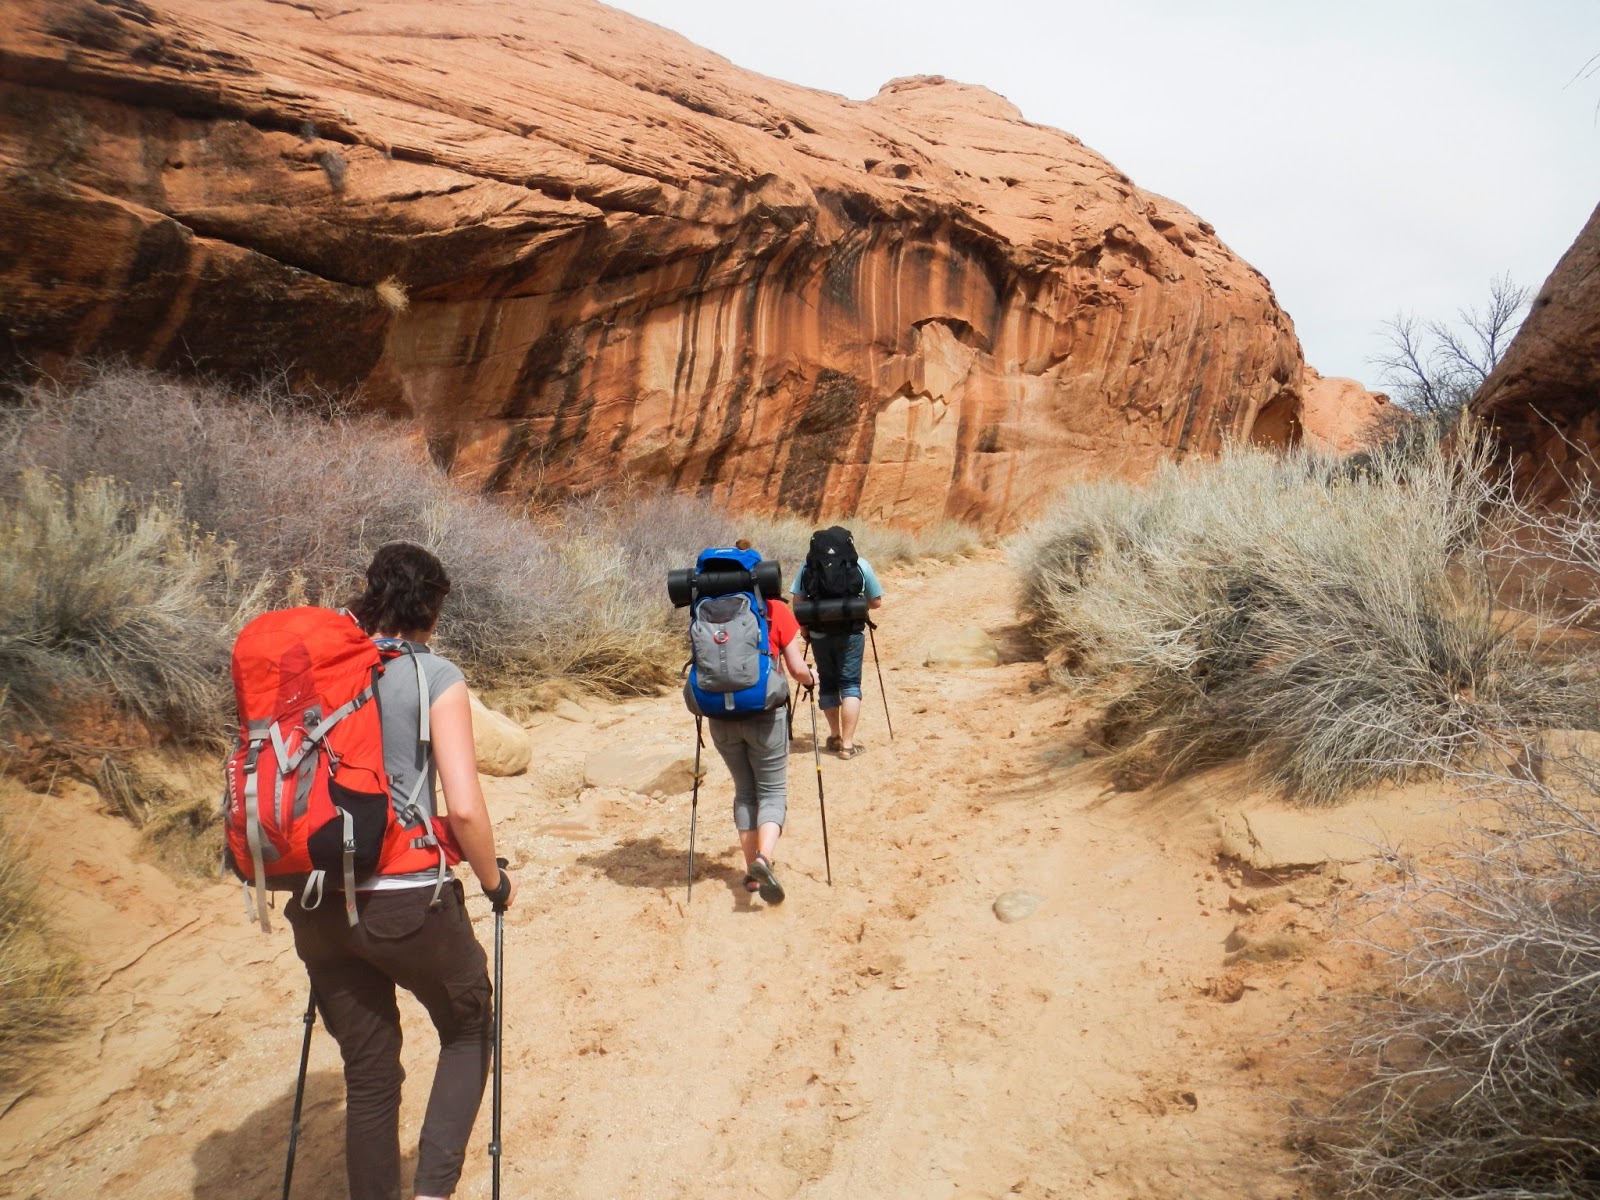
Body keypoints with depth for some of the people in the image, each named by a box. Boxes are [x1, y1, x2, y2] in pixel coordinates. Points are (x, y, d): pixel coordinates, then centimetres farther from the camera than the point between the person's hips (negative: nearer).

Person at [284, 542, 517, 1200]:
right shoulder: (435, 675, -9)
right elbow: (464, 807, -17)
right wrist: (494, 881, 0)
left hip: (316, 905, 5)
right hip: (408, 903, -4)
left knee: (368, 1073, 19)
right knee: (470, 1031, 21)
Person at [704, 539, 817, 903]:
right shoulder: (776, 611, -5)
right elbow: (797, 670, -6)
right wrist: (812, 678, 16)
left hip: (721, 715, 3)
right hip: (764, 713, -3)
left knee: (744, 790, 18)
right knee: (772, 791, 8)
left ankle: (751, 870, 20)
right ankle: (763, 858, -17)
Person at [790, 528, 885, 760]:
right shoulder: (861, 564, 3)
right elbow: (877, 603, 8)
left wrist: (804, 628, 13)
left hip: (819, 634, 2)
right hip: (850, 634, -2)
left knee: (828, 683, 16)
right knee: (850, 685, 2)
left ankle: (834, 736, 22)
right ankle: (847, 743, -3)